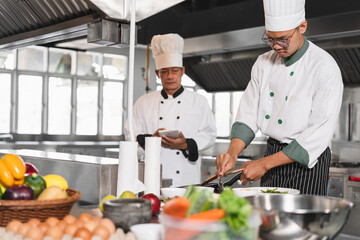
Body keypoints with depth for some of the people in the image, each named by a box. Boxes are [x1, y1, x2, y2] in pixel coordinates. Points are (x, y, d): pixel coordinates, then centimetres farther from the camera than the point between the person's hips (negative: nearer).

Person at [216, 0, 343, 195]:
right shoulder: (264, 63, 3)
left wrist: (264, 164, -20)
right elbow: (248, 115, 2)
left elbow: (319, 133, -19)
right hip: (272, 152, 5)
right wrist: (232, 154, -16)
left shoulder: (325, 67, -16)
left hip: (307, 164, -5)